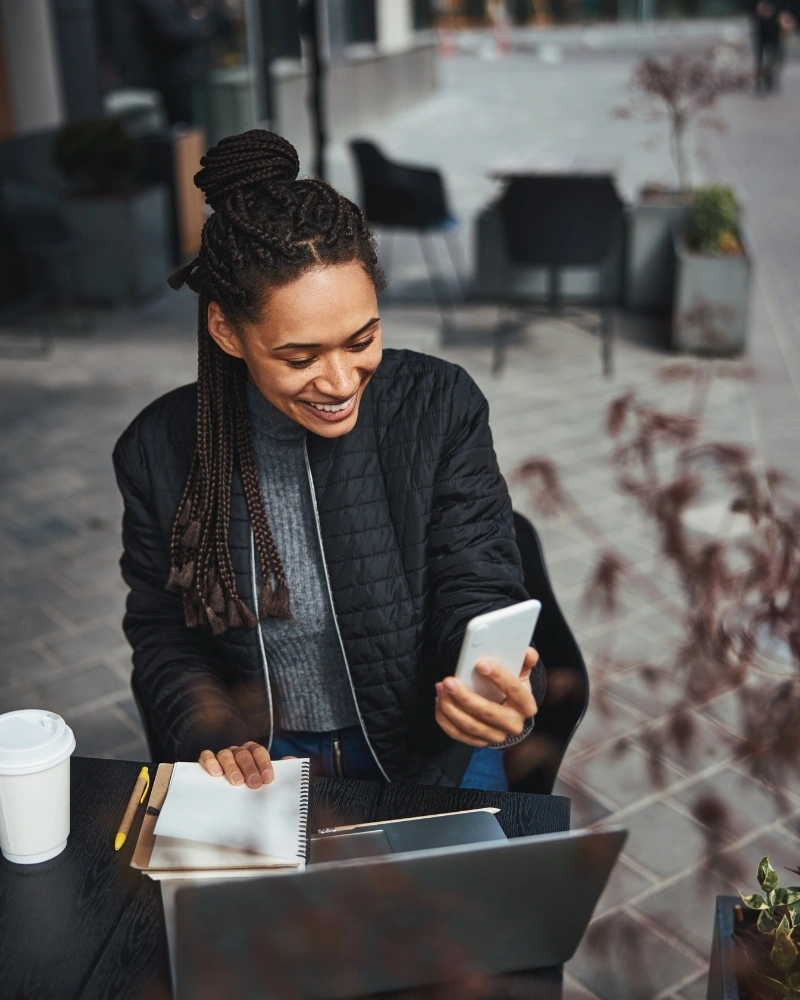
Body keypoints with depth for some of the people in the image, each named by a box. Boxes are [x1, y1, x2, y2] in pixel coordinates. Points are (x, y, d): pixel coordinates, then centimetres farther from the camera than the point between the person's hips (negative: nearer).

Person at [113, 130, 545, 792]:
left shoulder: (442, 407, -12)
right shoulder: (160, 451, -9)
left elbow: (477, 590, -10)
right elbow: (162, 632, 3)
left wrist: (496, 685, -32)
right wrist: (212, 735, -14)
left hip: (427, 751, 0)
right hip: (259, 763, 1)